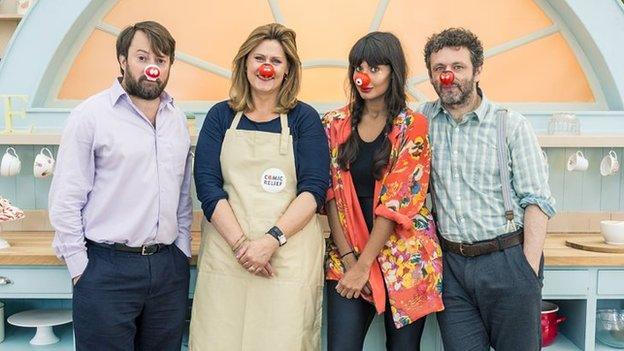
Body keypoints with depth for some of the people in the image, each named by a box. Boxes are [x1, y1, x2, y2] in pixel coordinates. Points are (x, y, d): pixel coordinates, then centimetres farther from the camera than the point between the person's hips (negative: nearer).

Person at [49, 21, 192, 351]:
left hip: (170, 268, 5)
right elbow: (65, 201, -6)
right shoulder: (90, 115, -6)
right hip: (107, 269, -4)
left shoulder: (177, 119, 10)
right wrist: (81, 268, -7)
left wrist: (182, 250, 12)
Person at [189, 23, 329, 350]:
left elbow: (314, 188, -3)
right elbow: (207, 184, 0)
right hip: (224, 253, 1)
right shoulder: (220, 116, 9)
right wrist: (241, 243, -12)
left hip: (290, 257, -1)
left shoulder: (304, 118, 5)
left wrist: (272, 239, -16)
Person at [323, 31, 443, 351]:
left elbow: (398, 201, -11)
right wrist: (348, 258, -8)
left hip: (405, 256, -1)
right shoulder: (335, 124, 4)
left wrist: (364, 265, -13)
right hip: (348, 255, 2)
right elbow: (331, 194, 0)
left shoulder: (413, 127, -4)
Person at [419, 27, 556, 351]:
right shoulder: (423, 120, 4)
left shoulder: (510, 124, -3)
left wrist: (529, 271, -12)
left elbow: (536, 201, -5)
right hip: (452, 264, 2)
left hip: (507, 261, -2)